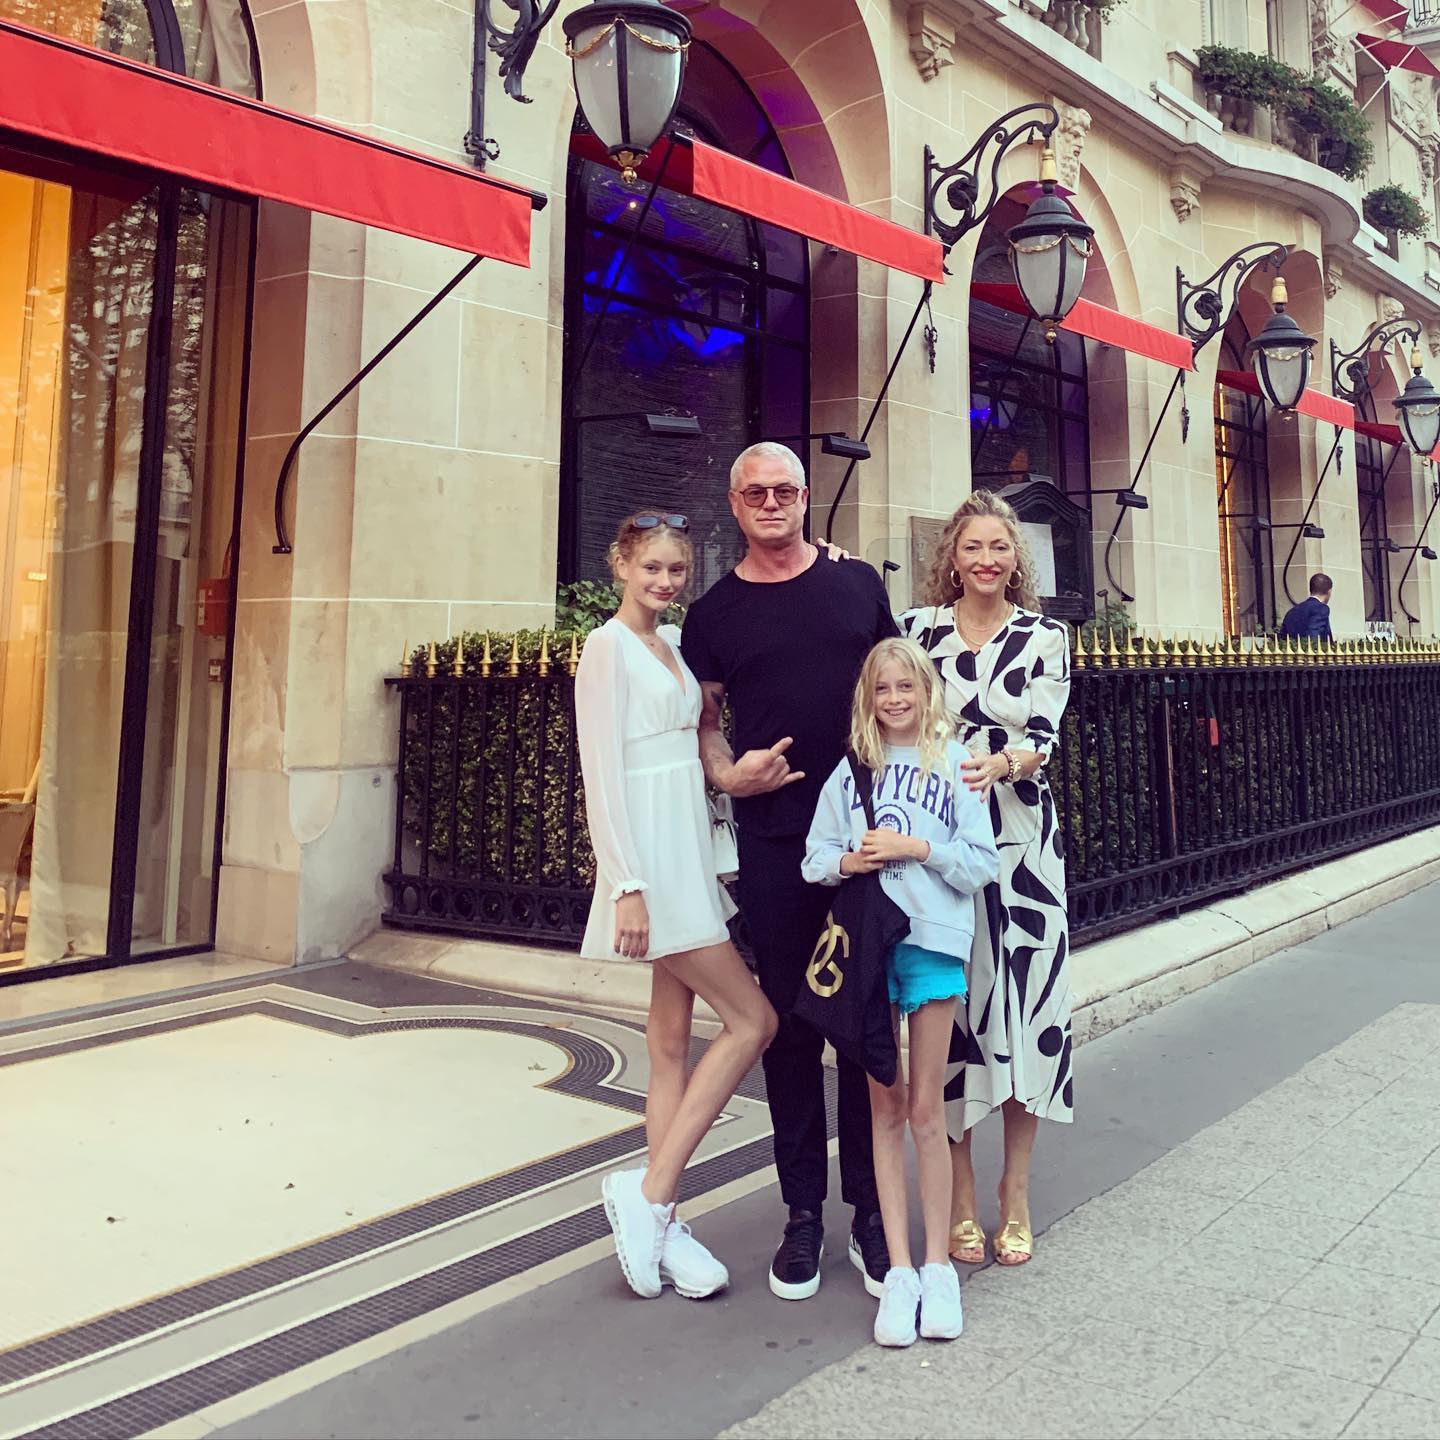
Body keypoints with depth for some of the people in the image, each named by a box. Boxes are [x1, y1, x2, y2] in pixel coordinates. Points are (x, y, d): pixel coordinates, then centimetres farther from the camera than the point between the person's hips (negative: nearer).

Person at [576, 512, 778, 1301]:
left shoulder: (672, 642, 14)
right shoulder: (608, 644, -9)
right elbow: (601, 771, -14)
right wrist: (627, 886, -19)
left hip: (689, 853, 8)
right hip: (650, 856, -8)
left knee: (673, 1039, 9)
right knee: (751, 1019, -7)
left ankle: (659, 1220, 18)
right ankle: (648, 1192, 2)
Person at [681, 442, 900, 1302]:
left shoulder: (858, 584, 8)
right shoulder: (716, 613, 7)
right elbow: (704, 719, 12)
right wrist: (727, 773, -8)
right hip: (774, 844, 0)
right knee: (791, 1027, 8)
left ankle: (871, 1209, 21)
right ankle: (804, 1211, 21)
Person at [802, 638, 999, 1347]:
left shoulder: (954, 764, 3)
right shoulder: (851, 770, 10)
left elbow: (982, 861, -2)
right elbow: (815, 856, 8)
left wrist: (916, 847, -13)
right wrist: (847, 861, -11)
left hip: (932, 941, -2)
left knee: (925, 1109, 3)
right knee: (884, 1108, 8)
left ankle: (938, 1266, 17)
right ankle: (898, 1269, 16)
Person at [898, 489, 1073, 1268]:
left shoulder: (1046, 638, 4)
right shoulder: (916, 628, 4)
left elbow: (1043, 735, -8)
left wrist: (1002, 763, -26)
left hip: (1023, 845, 1)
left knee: (1030, 1002, 2)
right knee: (948, 1007, 1)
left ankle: (1015, 1191, 19)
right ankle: (960, 1195, 16)